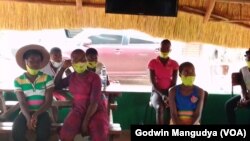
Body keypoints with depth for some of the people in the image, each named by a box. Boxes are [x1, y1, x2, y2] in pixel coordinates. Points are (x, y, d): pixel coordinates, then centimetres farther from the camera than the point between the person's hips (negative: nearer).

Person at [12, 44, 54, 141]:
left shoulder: (47, 78, -2)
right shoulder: (18, 80, 0)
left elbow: (48, 102, -6)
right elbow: (22, 103, -7)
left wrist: (36, 115, -22)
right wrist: (28, 118, -26)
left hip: (41, 112, -1)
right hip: (25, 112, 1)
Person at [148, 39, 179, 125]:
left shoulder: (174, 64, 4)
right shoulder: (153, 63, -2)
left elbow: (174, 83, 0)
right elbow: (153, 82, -8)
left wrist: (169, 95, -17)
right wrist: (162, 94, -21)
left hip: (169, 92, 2)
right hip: (157, 92, -1)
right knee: (159, 108, -34)